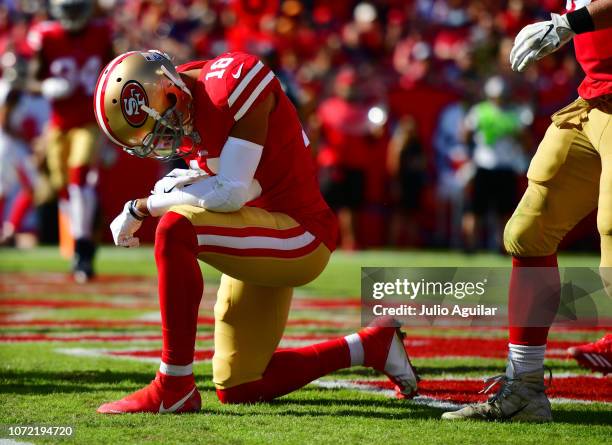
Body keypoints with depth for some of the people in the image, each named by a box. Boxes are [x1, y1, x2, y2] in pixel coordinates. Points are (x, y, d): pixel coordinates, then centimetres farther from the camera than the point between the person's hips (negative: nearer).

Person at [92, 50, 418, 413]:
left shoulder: (235, 82, -23)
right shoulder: (182, 108, 2)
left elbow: (230, 193, -27)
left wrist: (144, 206, -19)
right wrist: (184, 183, -13)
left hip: (299, 238, -10)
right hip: (260, 247, 10)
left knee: (176, 230, -32)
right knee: (238, 390, 13)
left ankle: (174, 389, -24)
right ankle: (373, 346, 27)